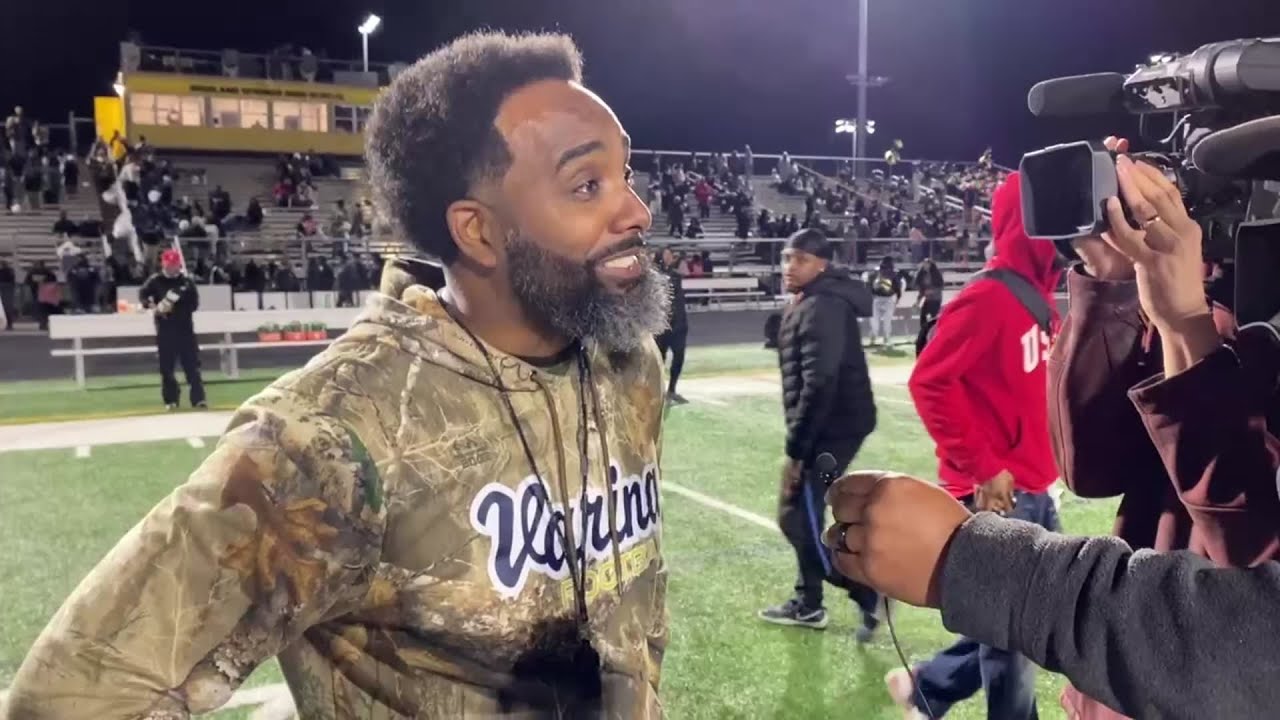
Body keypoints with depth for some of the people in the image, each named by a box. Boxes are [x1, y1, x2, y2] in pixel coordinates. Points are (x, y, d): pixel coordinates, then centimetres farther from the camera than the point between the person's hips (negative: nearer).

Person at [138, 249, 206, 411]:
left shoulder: (186, 281, 5)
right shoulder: (155, 280, 2)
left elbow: (194, 304, 4)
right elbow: (142, 294, 0)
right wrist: (153, 306, -16)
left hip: (185, 327, 0)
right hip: (164, 329, 0)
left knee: (192, 364, -2)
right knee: (166, 366, 3)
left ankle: (198, 398, -2)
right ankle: (171, 400, 12)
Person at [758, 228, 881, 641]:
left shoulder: (821, 308, -19)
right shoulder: (810, 304, 14)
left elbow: (818, 385, -26)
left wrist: (795, 448, -22)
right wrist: (799, 442, 17)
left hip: (832, 429, -10)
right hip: (833, 426, 10)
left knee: (797, 518, -6)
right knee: (805, 514, 17)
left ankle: (870, 592, 1)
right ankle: (807, 605, 29)